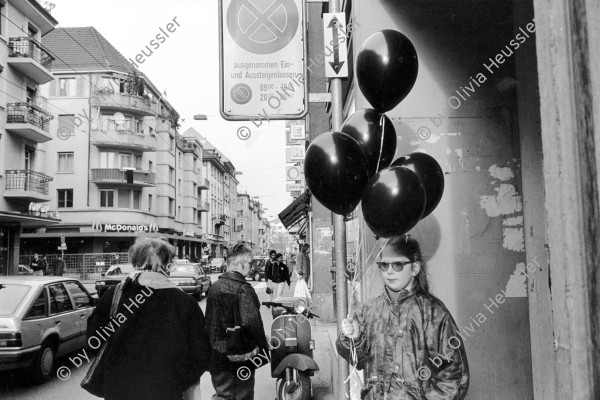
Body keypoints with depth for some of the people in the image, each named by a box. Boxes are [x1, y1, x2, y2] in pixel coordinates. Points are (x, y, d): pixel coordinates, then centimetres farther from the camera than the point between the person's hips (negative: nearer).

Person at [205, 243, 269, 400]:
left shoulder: (214, 287, 5)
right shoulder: (244, 290, -18)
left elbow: (209, 320, 12)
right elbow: (252, 323, -24)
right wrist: (264, 347, -12)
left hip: (216, 355, 6)